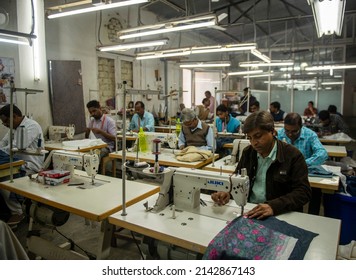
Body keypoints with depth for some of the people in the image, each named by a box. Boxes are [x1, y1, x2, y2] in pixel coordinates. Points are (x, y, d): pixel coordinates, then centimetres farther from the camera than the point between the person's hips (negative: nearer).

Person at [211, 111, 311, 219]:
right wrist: (227, 193, -12)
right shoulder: (247, 153, 5)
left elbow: (304, 192, -13)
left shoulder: (293, 155, -8)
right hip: (247, 211, 3)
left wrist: (273, 206, -28)